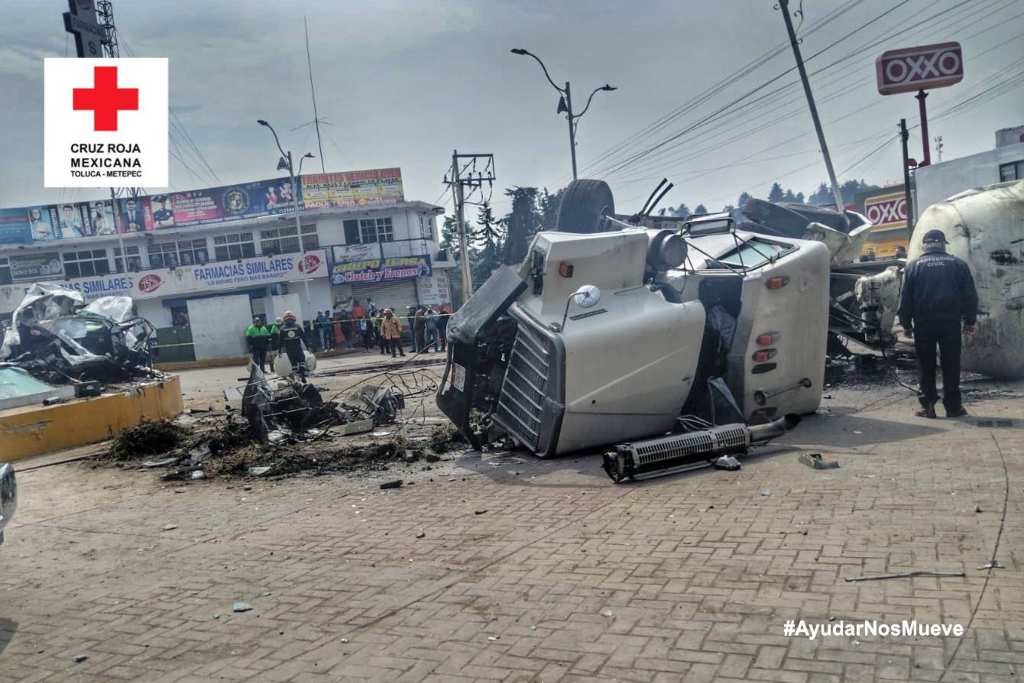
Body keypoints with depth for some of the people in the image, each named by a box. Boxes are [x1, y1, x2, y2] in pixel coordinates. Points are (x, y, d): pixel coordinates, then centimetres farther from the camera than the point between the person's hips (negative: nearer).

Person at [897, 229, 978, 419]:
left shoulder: (914, 266, 4)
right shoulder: (958, 264, 7)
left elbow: (906, 298, 1)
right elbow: (970, 295, 7)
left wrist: (906, 323, 6)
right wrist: (970, 321, 12)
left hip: (924, 324, 0)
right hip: (951, 322, 1)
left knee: (926, 366, 4)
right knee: (951, 365, 5)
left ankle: (928, 406, 3)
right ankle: (953, 406, 6)